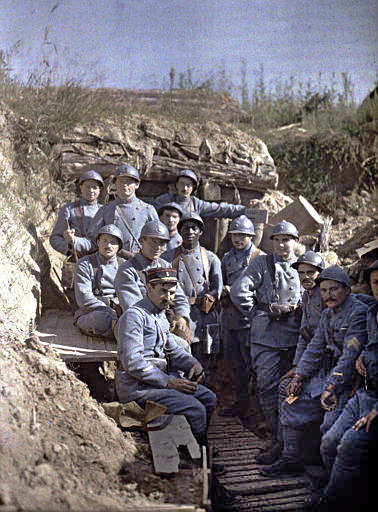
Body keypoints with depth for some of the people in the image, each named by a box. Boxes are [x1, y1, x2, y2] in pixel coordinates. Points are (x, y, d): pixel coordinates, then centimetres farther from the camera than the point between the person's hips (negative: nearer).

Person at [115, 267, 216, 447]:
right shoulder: (134, 315, -15)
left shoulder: (161, 315, 15)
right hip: (138, 386, -10)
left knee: (209, 398, 6)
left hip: (163, 377, 10)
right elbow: (133, 363, -22)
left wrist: (193, 363, 1)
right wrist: (168, 382, -21)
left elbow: (172, 349, 22)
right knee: (195, 409, -19)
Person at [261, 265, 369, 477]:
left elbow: (350, 355, -23)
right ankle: (291, 460, 18)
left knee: (331, 424, -24)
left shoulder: (359, 312, -16)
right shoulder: (328, 313, 11)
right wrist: (299, 377, 4)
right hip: (328, 374, 9)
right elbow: (315, 348, 13)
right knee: (292, 404, 8)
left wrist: (332, 387, -25)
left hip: (350, 379, -9)